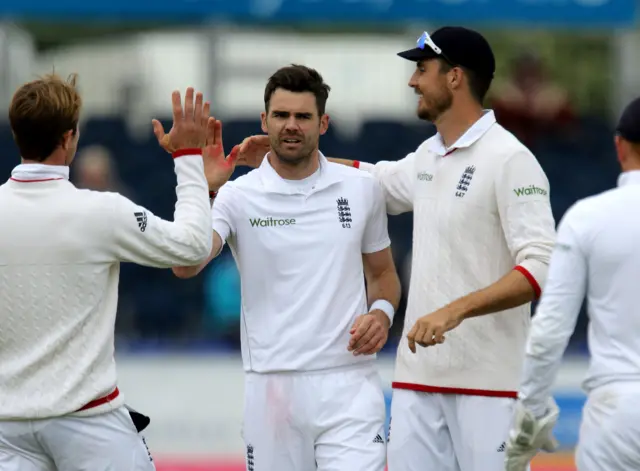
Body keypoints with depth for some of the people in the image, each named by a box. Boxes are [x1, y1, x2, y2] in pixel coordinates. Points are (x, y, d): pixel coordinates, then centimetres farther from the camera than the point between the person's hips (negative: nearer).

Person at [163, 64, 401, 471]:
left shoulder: (361, 189, 5)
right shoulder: (238, 196, -3)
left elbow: (383, 273, 19)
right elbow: (185, 266, -20)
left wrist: (382, 312, -3)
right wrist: (202, 187, -32)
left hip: (350, 383, 0)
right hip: (273, 388, 0)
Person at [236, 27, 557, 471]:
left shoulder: (509, 160, -11)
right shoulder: (428, 156, 13)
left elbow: (540, 268, -19)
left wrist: (456, 310, -27)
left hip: (487, 383, -8)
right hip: (418, 378, 8)